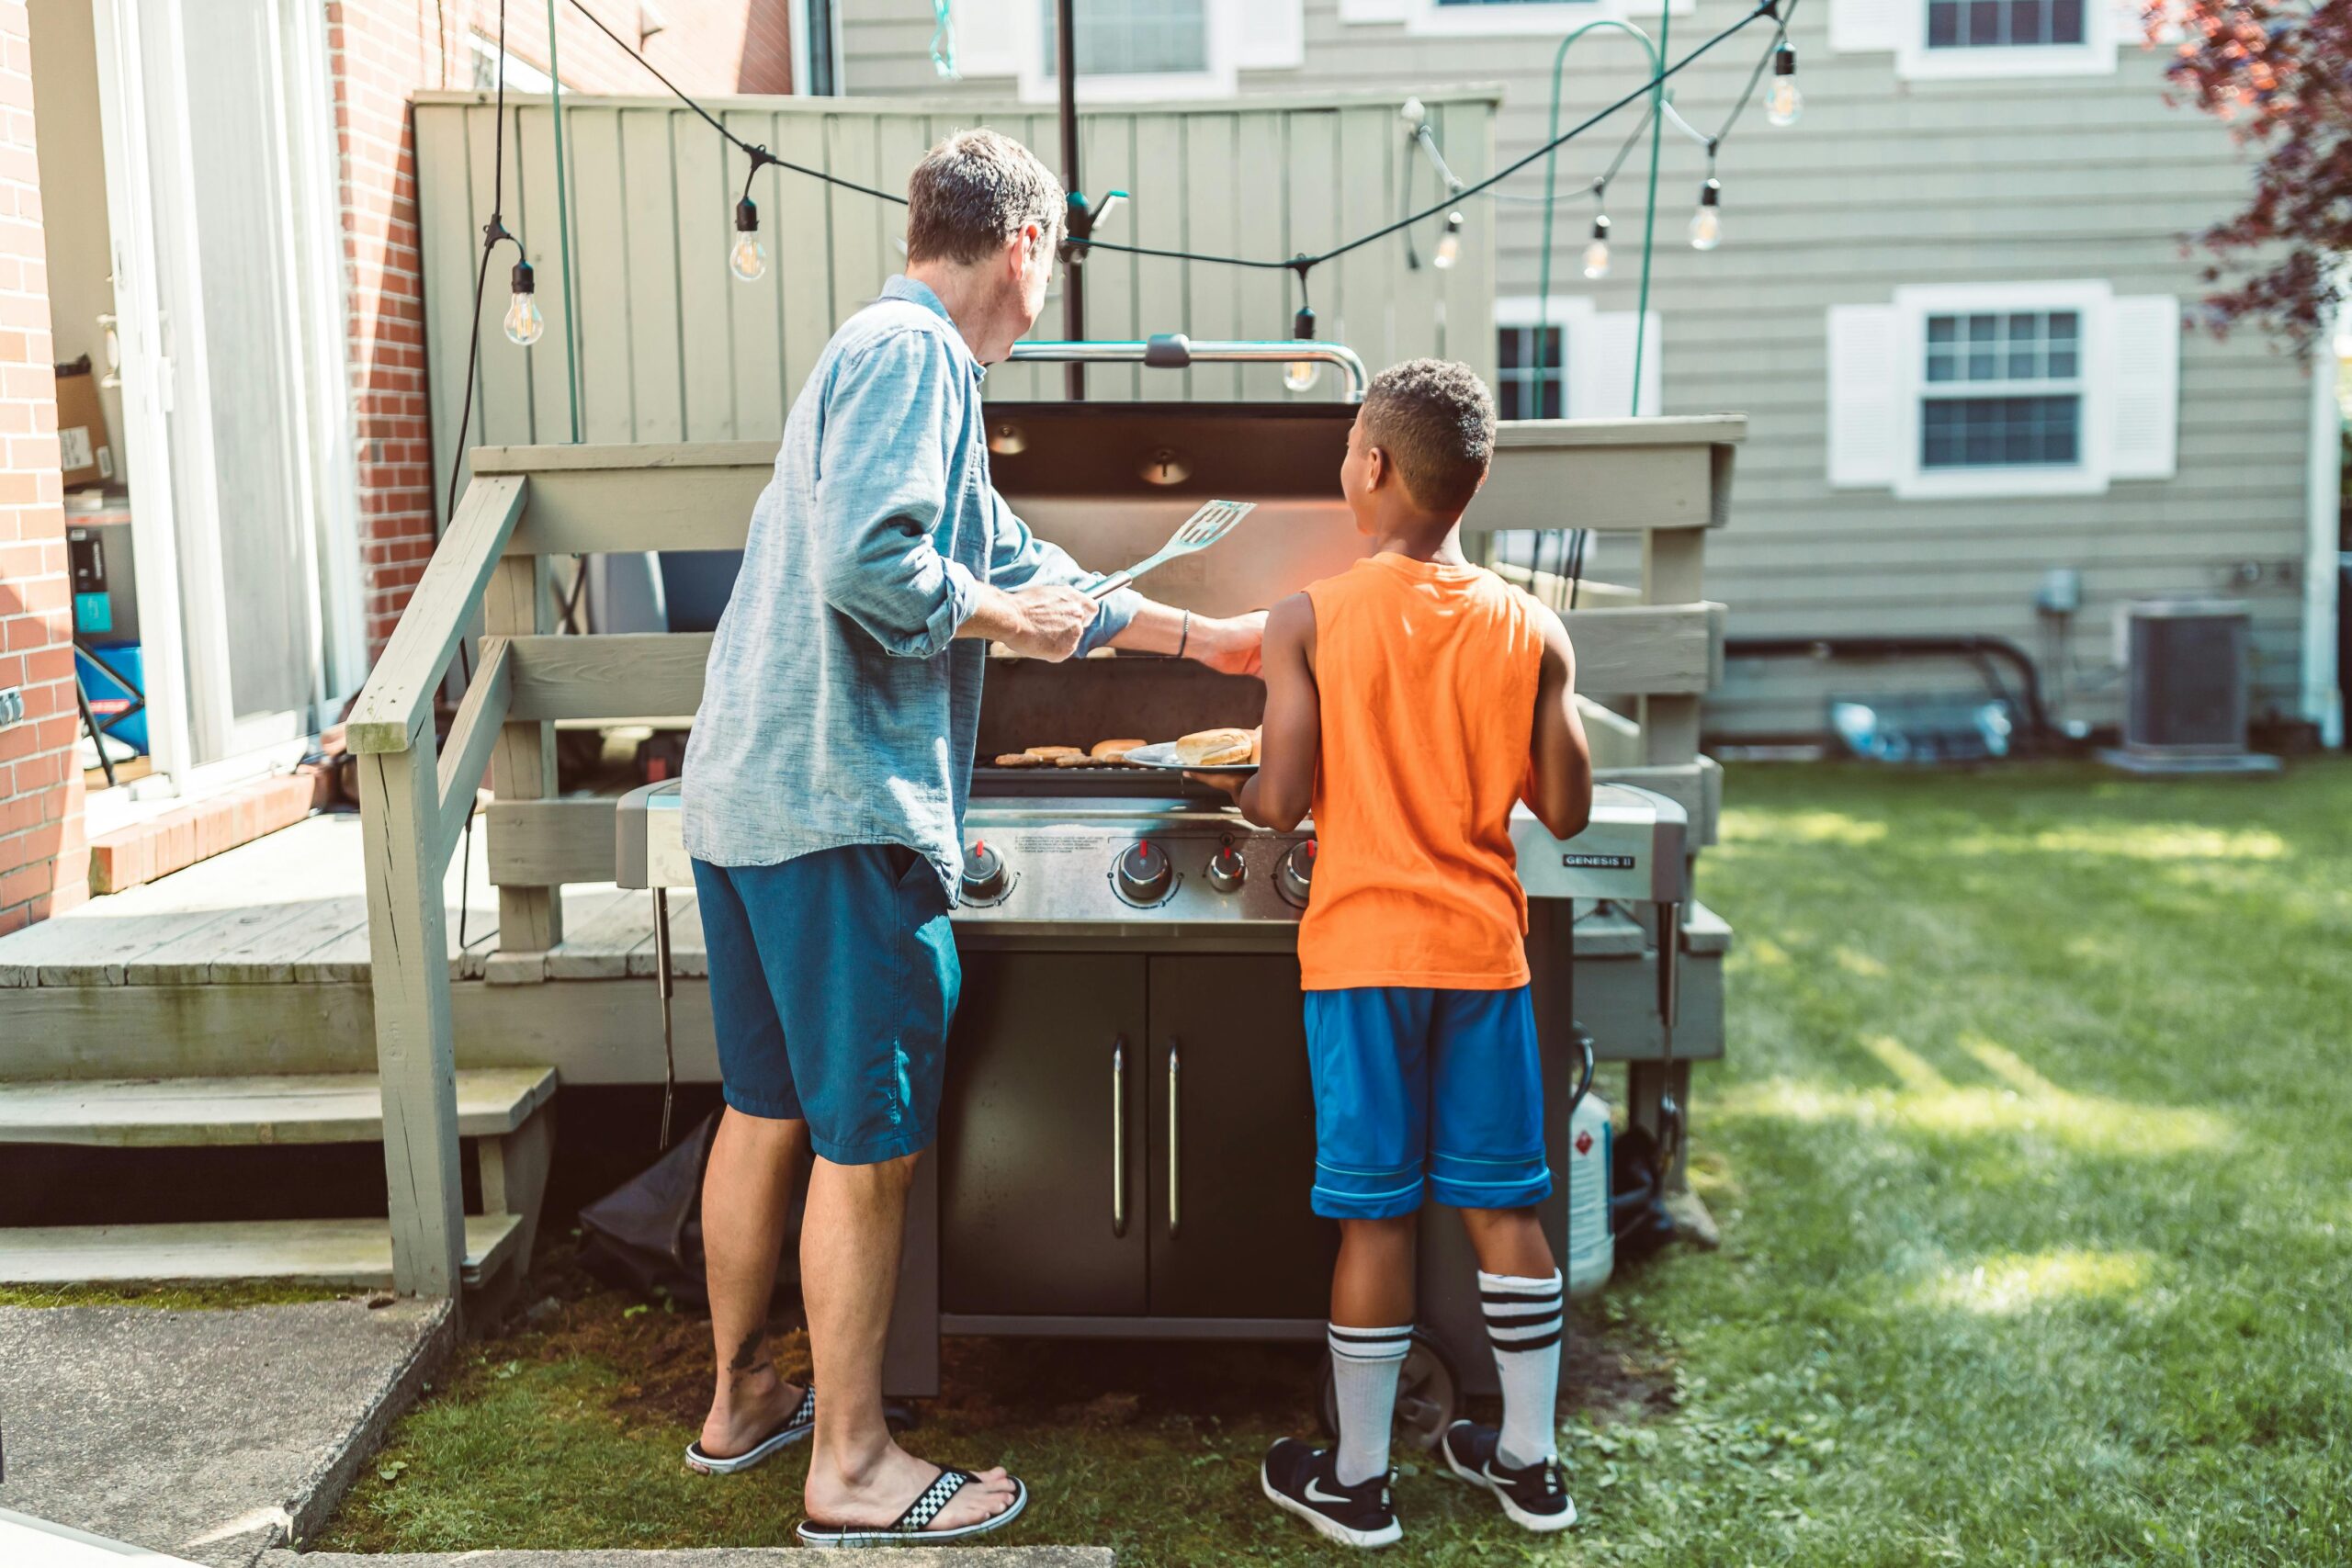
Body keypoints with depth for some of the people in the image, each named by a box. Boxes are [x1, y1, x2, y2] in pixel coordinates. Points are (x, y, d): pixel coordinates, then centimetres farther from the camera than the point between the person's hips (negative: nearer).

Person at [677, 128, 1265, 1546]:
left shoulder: (890, 355, 21)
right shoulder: (913, 354, -11)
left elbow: (1022, 565, 27)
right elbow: (865, 565, -26)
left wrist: (1201, 637, 32)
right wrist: (1003, 614, -8)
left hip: (747, 795, 10)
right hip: (843, 809, -10)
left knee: (767, 1111, 18)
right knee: (870, 1147, 0)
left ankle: (741, 1399, 32)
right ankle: (853, 1466, 12)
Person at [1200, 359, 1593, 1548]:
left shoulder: (1308, 621, -10)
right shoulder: (1532, 632, -2)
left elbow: (1280, 804, -12)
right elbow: (1566, 811, 0)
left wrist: (1229, 789, 10)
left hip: (1363, 949, -2)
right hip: (1483, 946, 3)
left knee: (1376, 1215, 5)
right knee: (1502, 1206, 13)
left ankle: (1357, 1480, 18)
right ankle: (1528, 1461, 25)